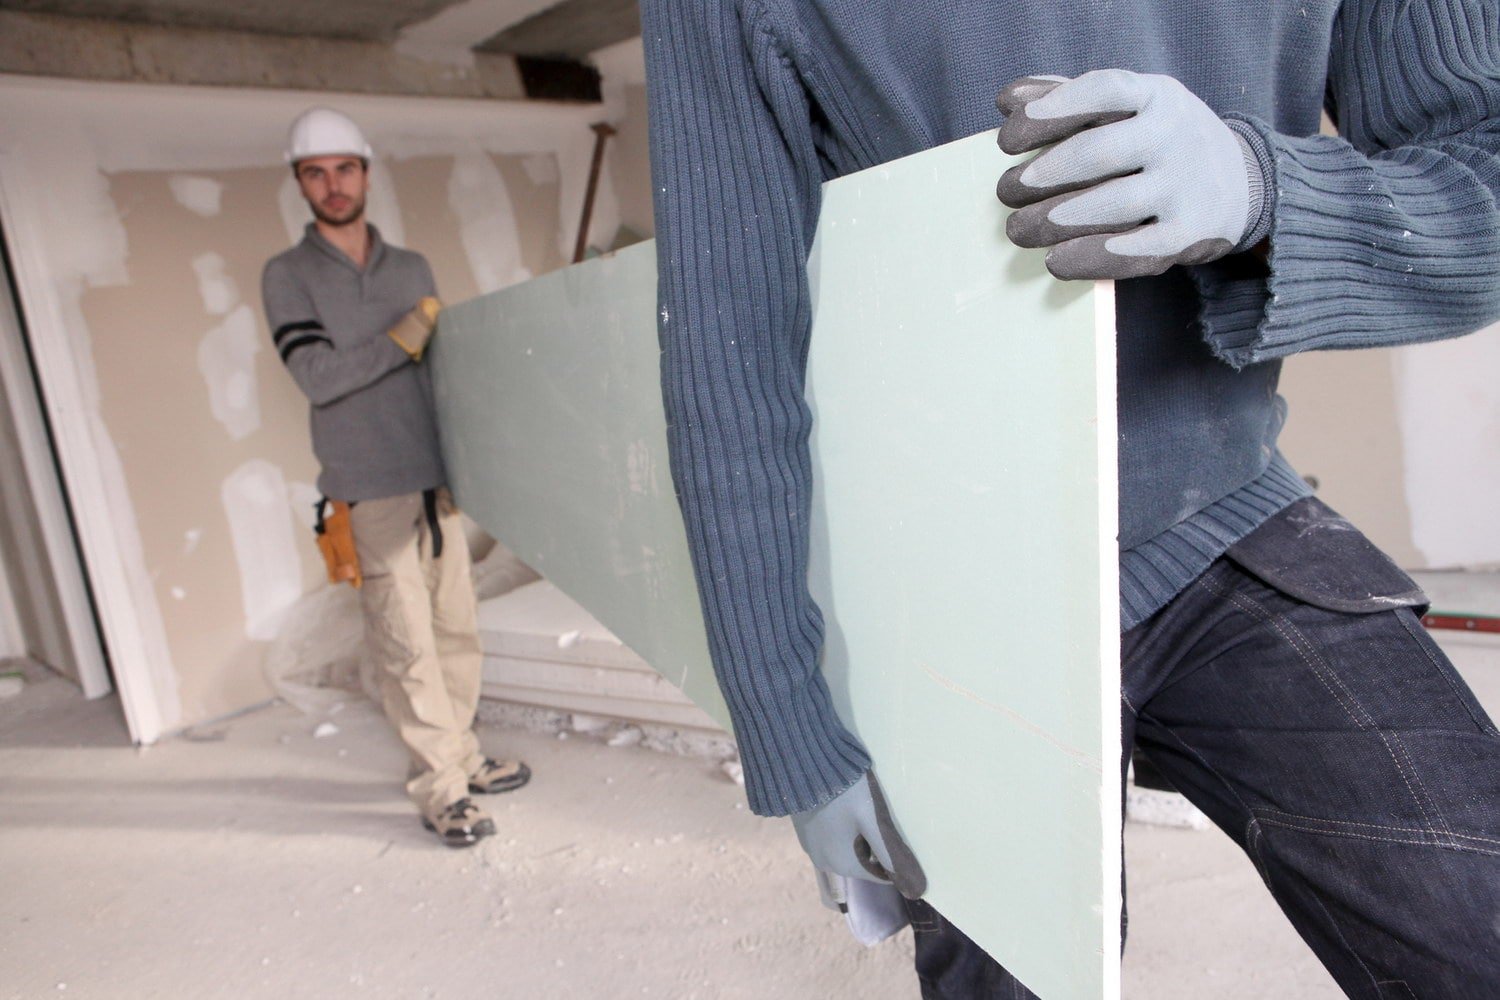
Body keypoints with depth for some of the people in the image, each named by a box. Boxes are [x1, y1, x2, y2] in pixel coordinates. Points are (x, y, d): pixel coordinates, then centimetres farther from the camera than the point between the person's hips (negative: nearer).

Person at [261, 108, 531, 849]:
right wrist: (400, 341, -9)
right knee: (407, 644, -3)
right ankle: (440, 790, 7)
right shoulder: (287, 276, 3)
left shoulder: (411, 268, 15)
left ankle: (462, 757, 24)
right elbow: (317, 377, -10)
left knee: (456, 632, 9)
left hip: (437, 479, 4)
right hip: (370, 492, -4)